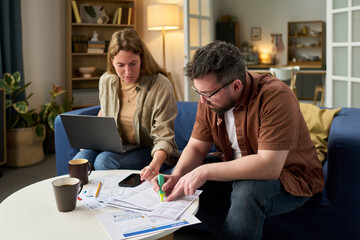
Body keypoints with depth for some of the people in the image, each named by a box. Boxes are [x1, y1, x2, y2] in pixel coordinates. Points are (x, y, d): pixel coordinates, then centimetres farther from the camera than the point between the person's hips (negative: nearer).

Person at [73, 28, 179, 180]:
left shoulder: (160, 85, -17)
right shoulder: (106, 81, 1)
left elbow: (164, 138, -19)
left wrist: (155, 164, -38)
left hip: (153, 153, -5)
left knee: (104, 161, -30)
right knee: (81, 158, -24)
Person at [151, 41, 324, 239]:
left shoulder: (275, 97, -28)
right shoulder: (209, 98, -6)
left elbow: (269, 166, -35)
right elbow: (196, 147, -1)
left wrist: (206, 171, -36)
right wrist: (177, 176, -21)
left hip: (289, 177, -7)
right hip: (237, 169, 7)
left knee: (246, 191, -37)